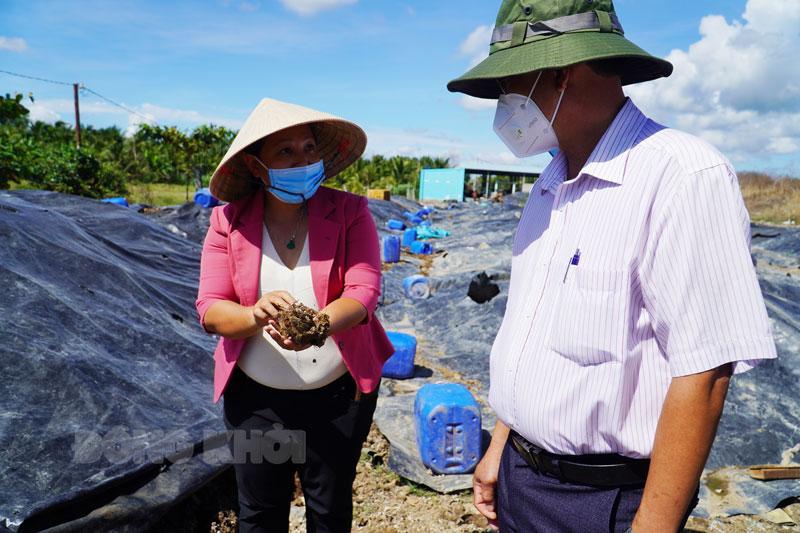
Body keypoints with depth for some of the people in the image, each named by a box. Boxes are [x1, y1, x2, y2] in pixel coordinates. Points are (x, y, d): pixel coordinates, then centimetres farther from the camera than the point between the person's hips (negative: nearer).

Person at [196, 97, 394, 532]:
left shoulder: (349, 212, -9)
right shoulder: (228, 221, -6)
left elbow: (363, 292, -18)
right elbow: (210, 309, -10)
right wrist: (255, 315, -33)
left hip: (338, 394, 0)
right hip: (255, 395, 1)